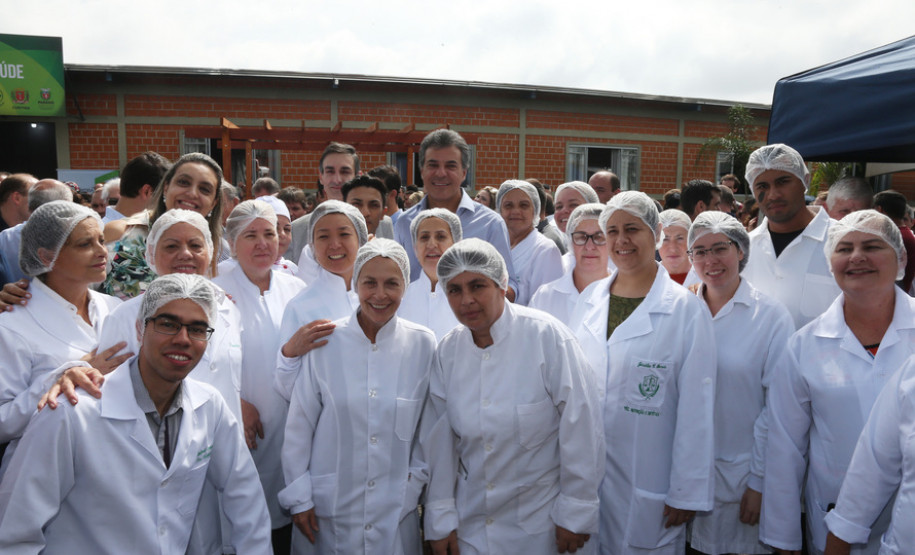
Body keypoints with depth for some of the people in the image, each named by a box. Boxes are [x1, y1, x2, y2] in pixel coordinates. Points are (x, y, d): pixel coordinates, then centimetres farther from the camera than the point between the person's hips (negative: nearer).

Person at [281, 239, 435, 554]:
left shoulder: (423, 345, -5)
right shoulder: (325, 342, -8)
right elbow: (299, 425, -2)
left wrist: (416, 478, -1)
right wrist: (299, 498, -1)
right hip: (329, 509, 0)